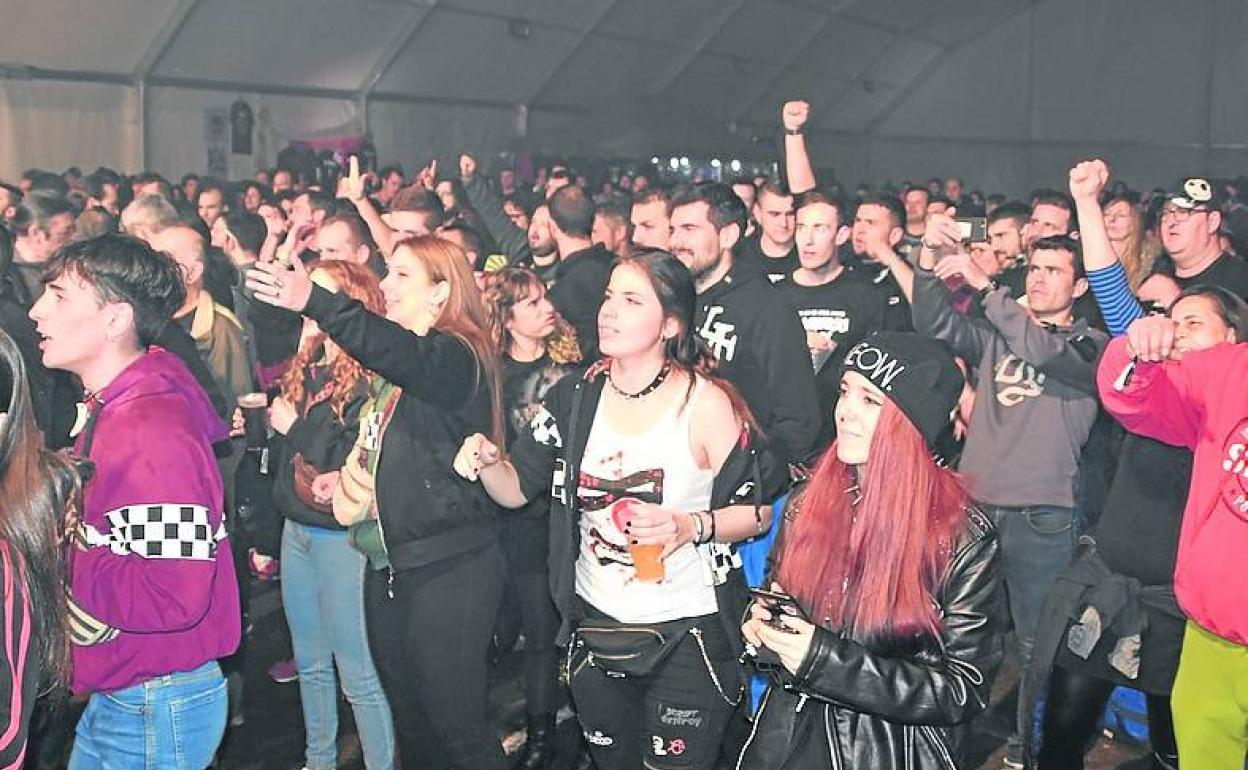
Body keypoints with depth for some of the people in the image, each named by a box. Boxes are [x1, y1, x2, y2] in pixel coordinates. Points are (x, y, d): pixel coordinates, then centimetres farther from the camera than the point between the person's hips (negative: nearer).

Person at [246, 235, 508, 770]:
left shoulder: (457, 357, -13)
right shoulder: (390, 369, 16)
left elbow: (405, 354, -37)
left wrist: (313, 301, -48)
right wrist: (347, 474, 11)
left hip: (449, 570, -9)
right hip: (389, 567, 9)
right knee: (410, 722, 18)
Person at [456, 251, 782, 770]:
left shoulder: (707, 404, -14)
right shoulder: (576, 397, -1)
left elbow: (757, 511, -10)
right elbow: (517, 489, 2)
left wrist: (691, 526, -26)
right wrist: (486, 462, -18)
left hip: (686, 633, -4)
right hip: (595, 627, 5)